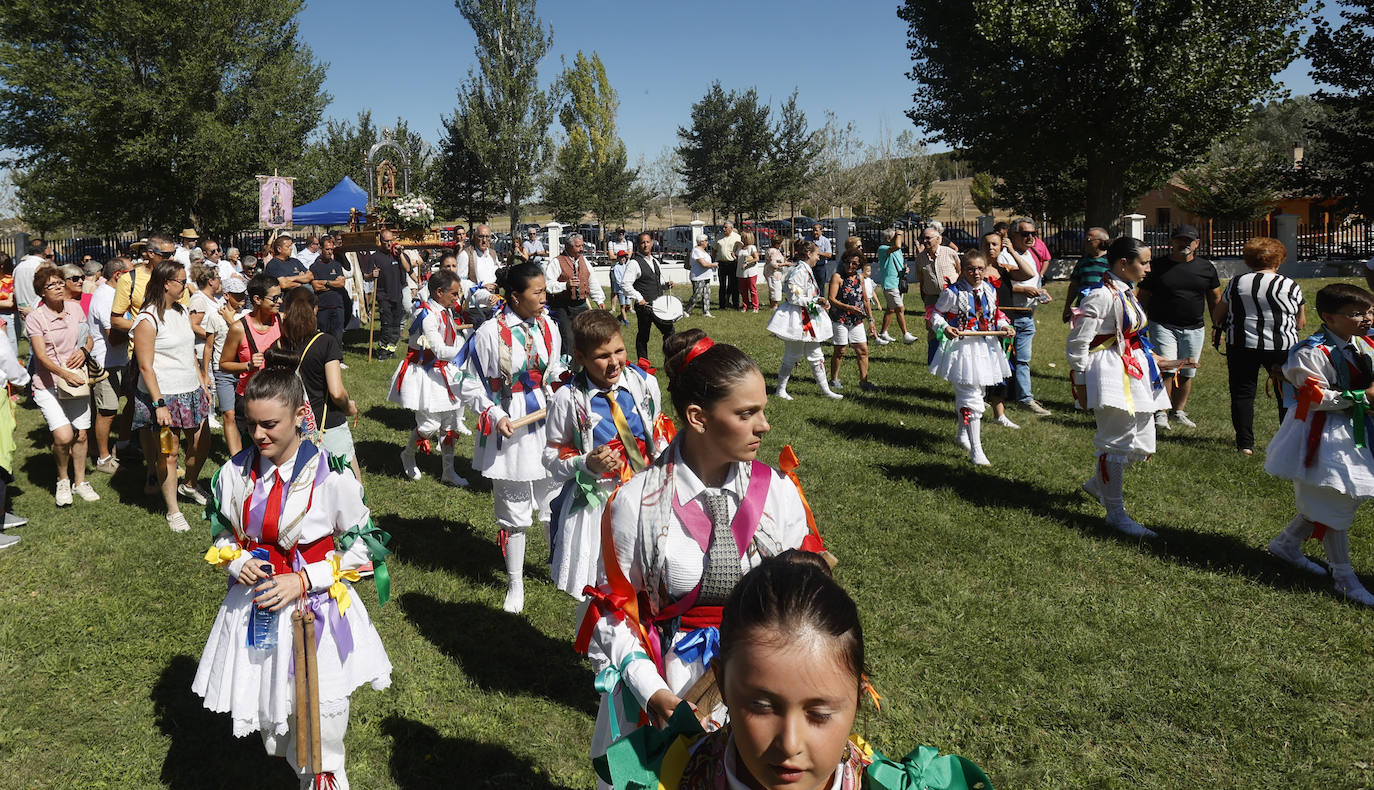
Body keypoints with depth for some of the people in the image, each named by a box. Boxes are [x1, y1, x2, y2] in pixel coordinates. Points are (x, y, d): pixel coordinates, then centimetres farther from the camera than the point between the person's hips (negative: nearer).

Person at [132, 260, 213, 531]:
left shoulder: (183, 312, 10)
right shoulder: (147, 320, -15)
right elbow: (145, 367, -16)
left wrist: (203, 384, 17)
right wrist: (159, 404, -20)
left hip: (191, 392, 8)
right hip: (165, 396, -7)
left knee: (201, 442, 14)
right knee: (169, 452, 0)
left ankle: (190, 485, 41)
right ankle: (173, 511, 12)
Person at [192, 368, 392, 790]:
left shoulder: (332, 478, -18)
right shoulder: (235, 473, -5)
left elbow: (362, 546, -9)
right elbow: (221, 535, 11)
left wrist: (303, 581, -18)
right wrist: (236, 562, -12)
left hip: (316, 608, -4)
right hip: (255, 605, 4)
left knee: (319, 711, 7)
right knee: (264, 707, 18)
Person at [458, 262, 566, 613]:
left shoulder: (547, 327, 0)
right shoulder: (490, 333, -14)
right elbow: (470, 386, -7)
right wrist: (495, 415, -18)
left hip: (547, 427, 4)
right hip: (510, 433, -4)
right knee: (514, 512, 9)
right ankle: (515, 583, 26)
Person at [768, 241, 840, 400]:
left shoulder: (807, 271, 14)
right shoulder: (798, 272, -17)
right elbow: (794, 298, -22)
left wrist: (821, 302, 7)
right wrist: (816, 301, -20)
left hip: (809, 319, 10)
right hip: (797, 319, -10)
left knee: (816, 355, 12)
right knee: (793, 356, 0)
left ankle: (825, 389, 18)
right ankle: (780, 389, 13)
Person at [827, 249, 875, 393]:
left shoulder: (860, 277, 9)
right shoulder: (837, 276, -9)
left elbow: (864, 299, 18)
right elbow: (831, 299, -16)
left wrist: (870, 318, 17)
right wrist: (848, 308, -25)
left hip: (857, 320, 5)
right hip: (840, 320, -5)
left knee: (863, 350, 2)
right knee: (840, 351, 2)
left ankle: (863, 381, 10)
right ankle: (834, 380, 19)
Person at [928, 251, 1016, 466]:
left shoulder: (990, 291, 5)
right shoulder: (953, 293, -11)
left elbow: (995, 314, 18)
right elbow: (935, 313, -2)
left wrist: (1004, 327, -1)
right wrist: (944, 328, -20)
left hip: (986, 347, 6)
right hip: (963, 347, -6)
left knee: (971, 394, 20)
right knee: (971, 398, -9)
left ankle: (961, 434, 42)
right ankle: (976, 451, -5)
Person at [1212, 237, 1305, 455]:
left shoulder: (1236, 283, 1)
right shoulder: (1290, 286, -3)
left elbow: (1217, 313, 12)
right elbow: (1301, 323, 6)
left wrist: (1217, 327, 31)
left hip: (1241, 345, 1)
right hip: (1281, 347, 0)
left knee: (1242, 393, 7)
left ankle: (1245, 444, 6)